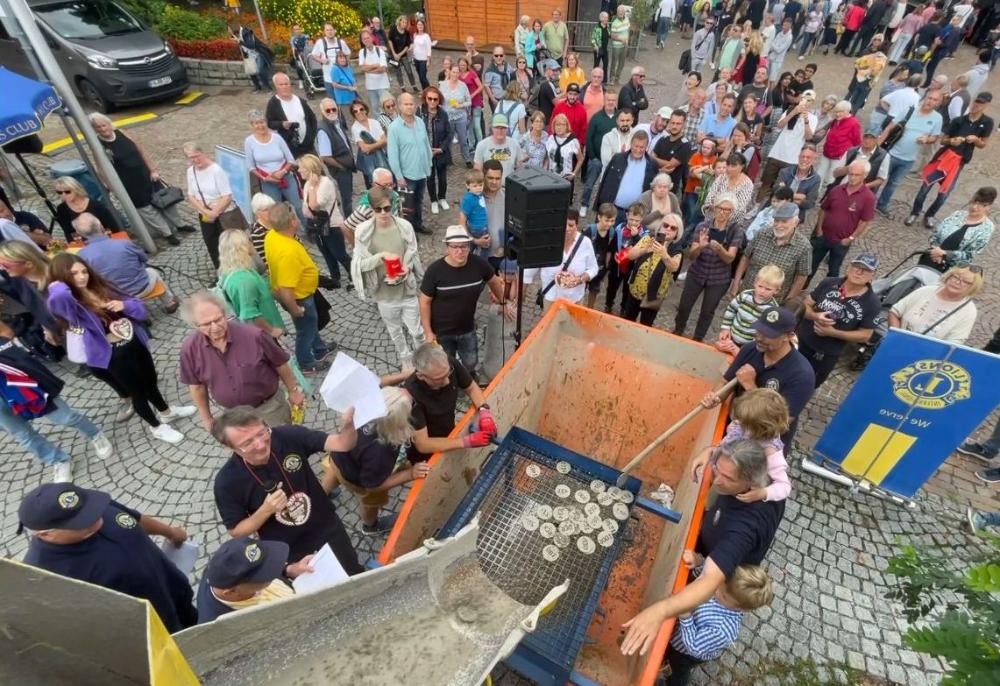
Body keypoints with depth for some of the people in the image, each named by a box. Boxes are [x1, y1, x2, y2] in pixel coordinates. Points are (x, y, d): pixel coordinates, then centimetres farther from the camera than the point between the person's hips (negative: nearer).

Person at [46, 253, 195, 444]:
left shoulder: (101, 287, 2)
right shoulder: (68, 302, -15)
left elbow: (141, 310, 4)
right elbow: (58, 295, -43)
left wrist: (124, 305, -18)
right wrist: (59, 283, -20)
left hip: (135, 344, 6)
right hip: (114, 356, -6)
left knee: (151, 381, 24)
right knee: (138, 391, 11)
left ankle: (166, 412, 49)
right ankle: (156, 427, 33)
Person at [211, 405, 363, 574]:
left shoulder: (288, 436, -25)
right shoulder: (227, 481, -23)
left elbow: (342, 443, -29)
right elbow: (235, 531, -10)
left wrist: (348, 425, -52)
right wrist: (266, 511, -29)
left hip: (326, 525, 1)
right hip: (285, 548, -1)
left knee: (355, 576, 18)